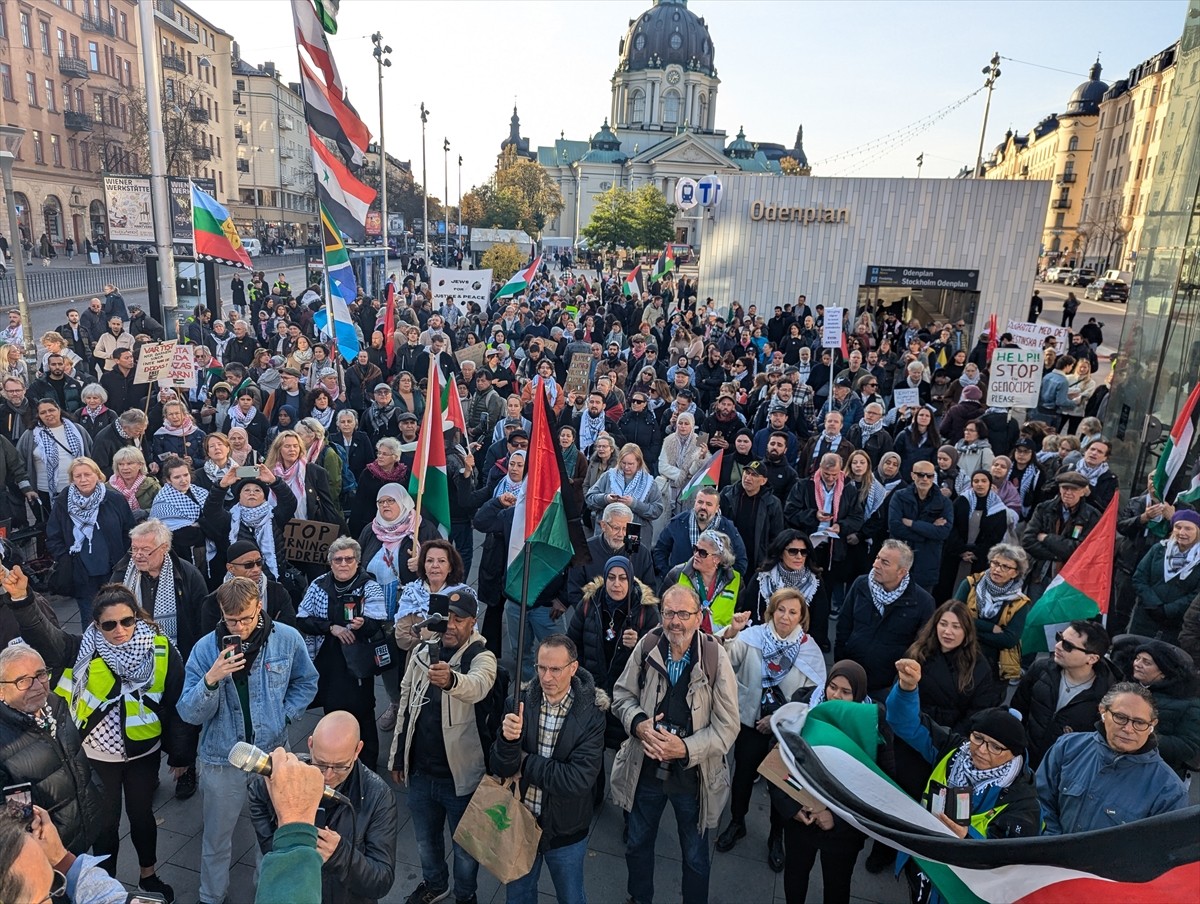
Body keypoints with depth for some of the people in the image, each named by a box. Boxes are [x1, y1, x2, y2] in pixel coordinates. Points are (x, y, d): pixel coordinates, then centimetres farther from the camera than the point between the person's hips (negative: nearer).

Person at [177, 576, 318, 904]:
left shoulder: (288, 639, -12)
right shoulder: (205, 648, -13)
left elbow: (306, 682, 5)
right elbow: (190, 713, -14)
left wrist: (284, 715, -6)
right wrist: (211, 679, -31)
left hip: (272, 751, 0)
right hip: (222, 758, 0)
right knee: (216, 836, 17)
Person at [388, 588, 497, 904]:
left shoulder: (482, 657, -17)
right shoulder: (423, 650, -1)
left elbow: (478, 685, -41)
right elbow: (405, 703, 8)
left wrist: (451, 679, -63)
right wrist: (397, 756, 10)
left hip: (460, 774, -4)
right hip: (419, 771, 4)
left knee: (464, 845, 15)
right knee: (426, 839, 24)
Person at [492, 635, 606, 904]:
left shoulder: (591, 714, -20)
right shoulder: (522, 702, -13)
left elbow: (578, 780, -27)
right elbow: (501, 768, -14)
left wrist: (526, 761, -19)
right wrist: (508, 740, -35)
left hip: (566, 831, -2)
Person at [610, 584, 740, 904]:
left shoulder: (715, 658, -19)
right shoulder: (647, 646, -13)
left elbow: (727, 725, -15)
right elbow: (622, 694, 0)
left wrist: (686, 748, -25)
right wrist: (638, 723, -19)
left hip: (692, 775, -2)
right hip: (645, 767, 3)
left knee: (695, 856, 20)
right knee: (637, 844, 25)